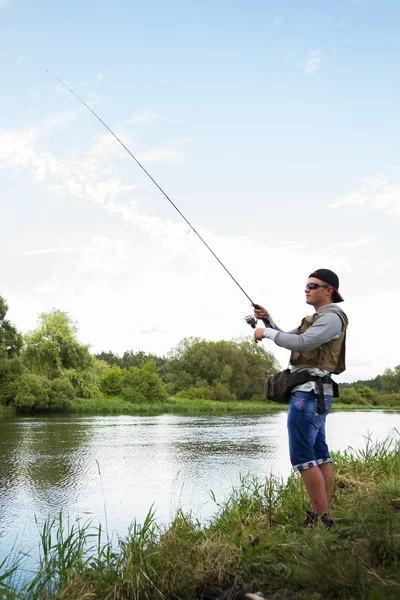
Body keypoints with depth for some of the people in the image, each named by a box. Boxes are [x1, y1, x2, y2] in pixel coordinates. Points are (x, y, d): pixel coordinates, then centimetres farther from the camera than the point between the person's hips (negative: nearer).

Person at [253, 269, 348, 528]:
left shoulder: (332, 317, -10)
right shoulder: (317, 319, 22)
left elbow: (301, 343, -22)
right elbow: (288, 339, 25)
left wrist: (266, 332, -11)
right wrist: (268, 319, 10)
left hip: (310, 392, -10)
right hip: (314, 394, 10)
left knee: (302, 456, -11)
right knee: (320, 454, 9)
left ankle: (321, 517, -8)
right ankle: (324, 514, 12)